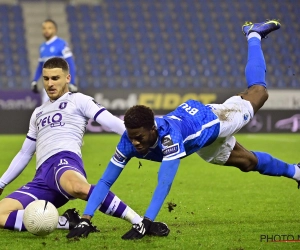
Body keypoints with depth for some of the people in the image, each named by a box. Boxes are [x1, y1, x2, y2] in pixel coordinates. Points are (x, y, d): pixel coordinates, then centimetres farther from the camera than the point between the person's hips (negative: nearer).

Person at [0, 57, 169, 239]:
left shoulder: (77, 100, 13)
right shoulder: (38, 113, 32)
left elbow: (110, 122, 0)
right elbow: (24, 154, 39)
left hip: (65, 160, -6)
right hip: (41, 177, 6)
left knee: (77, 187, -45)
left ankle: (141, 223, -40)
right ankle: (66, 222, -16)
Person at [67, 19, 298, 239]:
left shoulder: (169, 133, -51)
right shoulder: (130, 141, -35)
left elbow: (164, 183, -57)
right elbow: (106, 181, -31)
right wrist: (86, 218, -42)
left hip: (212, 120, -4)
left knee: (258, 92, 22)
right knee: (248, 163, 24)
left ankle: (253, 35, 47)